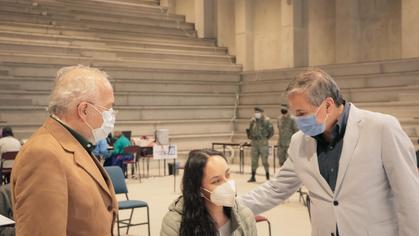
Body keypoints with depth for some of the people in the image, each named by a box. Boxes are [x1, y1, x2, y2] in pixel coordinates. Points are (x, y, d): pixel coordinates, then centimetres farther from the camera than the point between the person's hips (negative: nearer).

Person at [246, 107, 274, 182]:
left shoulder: (266, 120, -6)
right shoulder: (252, 121, 9)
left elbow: (271, 131, -3)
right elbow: (250, 130, 22)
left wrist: (266, 138, -4)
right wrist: (250, 136, 9)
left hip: (263, 143, -5)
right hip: (254, 143, 5)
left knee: (264, 160, -2)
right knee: (254, 161, 8)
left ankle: (268, 177, 8)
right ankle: (253, 177, 15)